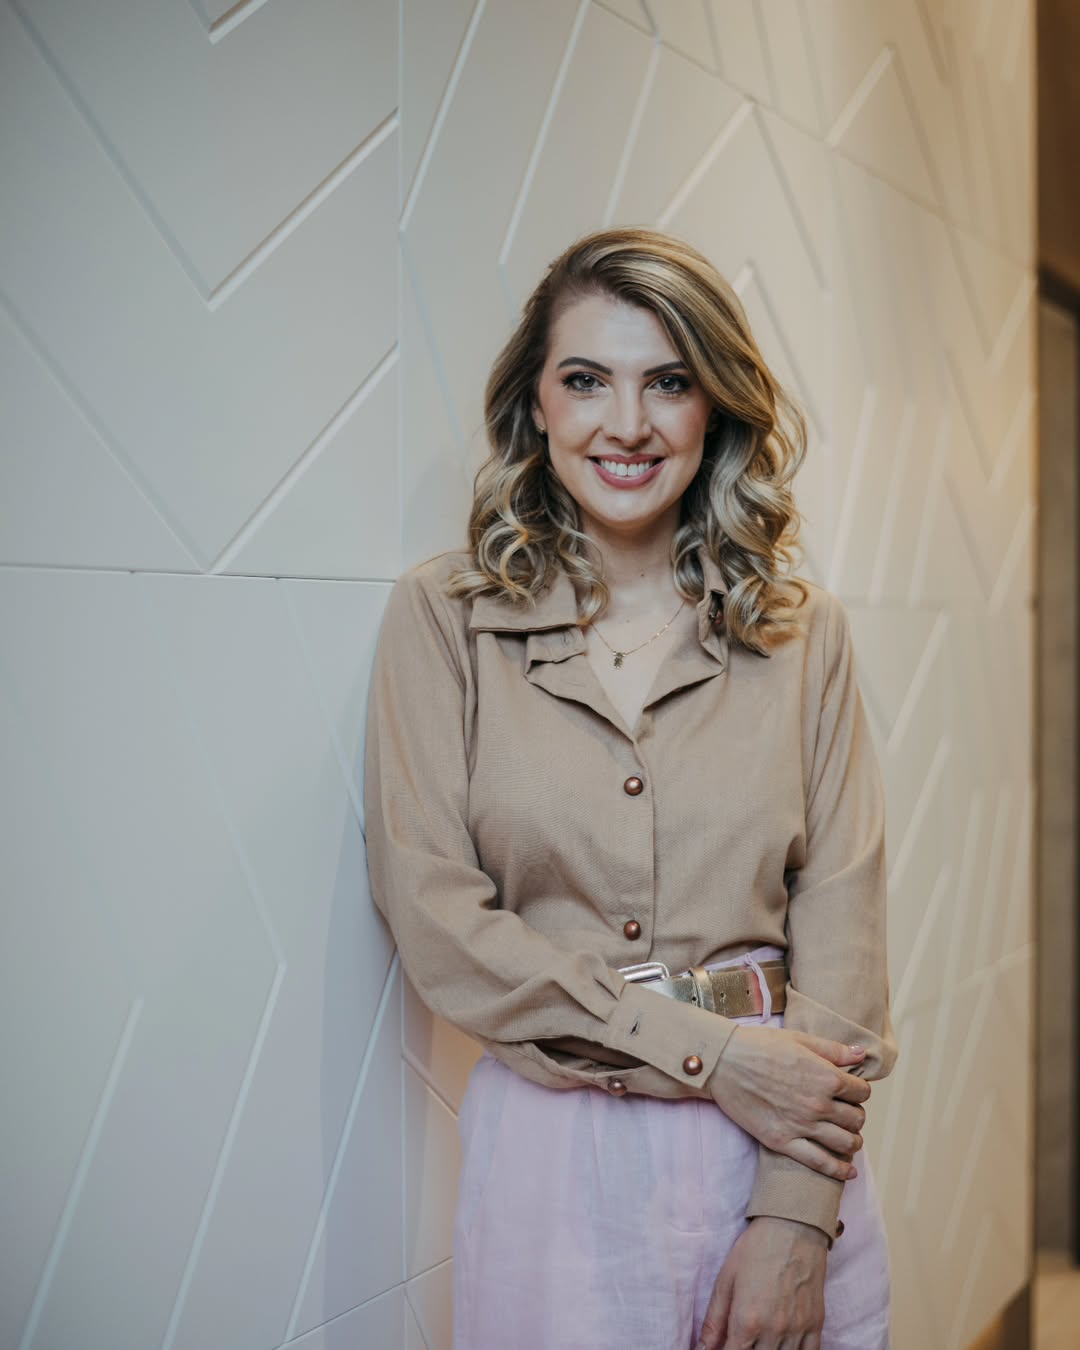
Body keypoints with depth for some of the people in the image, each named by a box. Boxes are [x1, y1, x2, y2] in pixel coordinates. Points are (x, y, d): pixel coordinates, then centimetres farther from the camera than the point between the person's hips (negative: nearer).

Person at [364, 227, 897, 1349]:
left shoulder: (804, 635, 2)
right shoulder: (444, 616, -3)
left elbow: (840, 914, -2)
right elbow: (433, 912, -9)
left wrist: (794, 1216, -11)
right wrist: (710, 1054, -14)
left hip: (786, 1146, 2)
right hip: (553, 1151, -2)